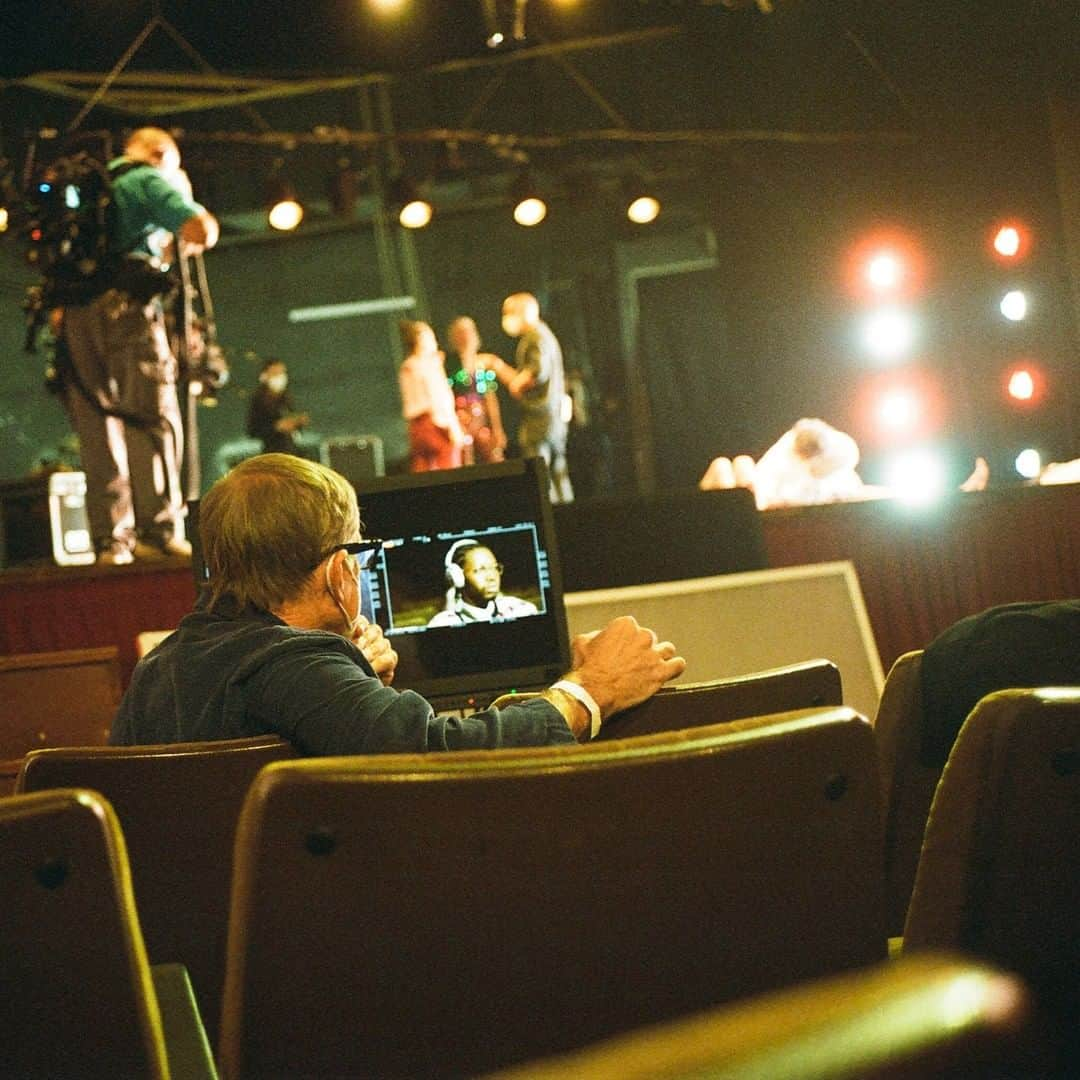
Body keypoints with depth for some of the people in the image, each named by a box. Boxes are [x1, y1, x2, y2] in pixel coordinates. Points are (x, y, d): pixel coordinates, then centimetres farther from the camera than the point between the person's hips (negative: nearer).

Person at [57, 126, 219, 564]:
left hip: (74, 315, 6)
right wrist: (184, 241, 14)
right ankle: (159, 531, -16)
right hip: (124, 306, -6)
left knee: (97, 429, 4)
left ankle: (110, 540, -1)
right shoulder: (151, 180, 6)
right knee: (153, 421, -7)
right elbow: (202, 230, -6)